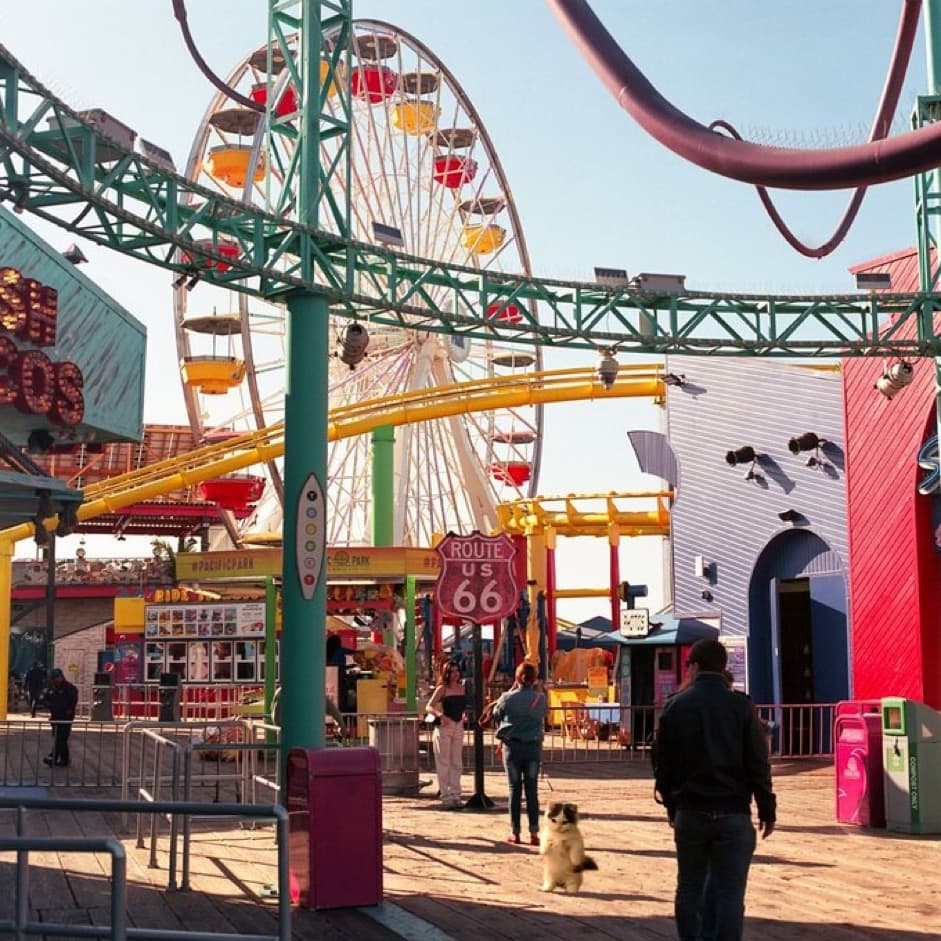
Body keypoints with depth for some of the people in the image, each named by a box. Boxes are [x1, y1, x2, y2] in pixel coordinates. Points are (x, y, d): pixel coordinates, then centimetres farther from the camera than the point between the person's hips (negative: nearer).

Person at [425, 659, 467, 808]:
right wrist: (440, 715, -28)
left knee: (457, 763, 8)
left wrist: (464, 717, 5)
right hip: (444, 726, -6)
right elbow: (429, 707, -12)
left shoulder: (463, 687, 9)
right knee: (443, 763, -2)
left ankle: (455, 795, 15)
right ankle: (445, 797, -1)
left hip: (458, 727, 6)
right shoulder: (442, 689, -7)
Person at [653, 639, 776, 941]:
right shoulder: (741, 706, -3)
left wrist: (671, 804, 17)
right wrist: (767, 810, 3)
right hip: (733, 814, -2)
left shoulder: (676, 706, 2)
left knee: (689, 888, 14)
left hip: (690, 813, 2)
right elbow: (758, 763, -4)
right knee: (730, 893, 0)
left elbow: (662, 762, 6)